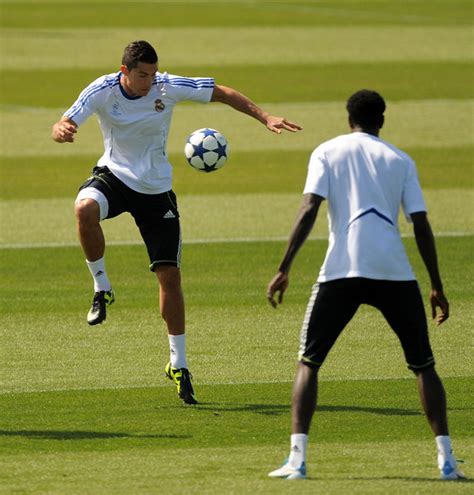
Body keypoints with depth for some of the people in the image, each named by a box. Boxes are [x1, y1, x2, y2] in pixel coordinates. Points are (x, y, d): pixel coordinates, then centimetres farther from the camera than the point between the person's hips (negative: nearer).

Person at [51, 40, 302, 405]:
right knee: (85, 208, -37)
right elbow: (63, 126, -21)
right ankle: (102, 289, -15)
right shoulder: (102, 91, -16)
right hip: (114, 175, -1)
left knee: (170, 275, -3)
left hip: (156, 190, 1)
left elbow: (223, 93, -6)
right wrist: (63, 130, -47)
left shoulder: (168, 87, -14)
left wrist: (265, 118, -15)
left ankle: (178, 364, 10)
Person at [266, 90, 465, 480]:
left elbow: (309, 210, -4)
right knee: (423, 364, 14)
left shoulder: (327, 152, 10)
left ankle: (297, 459, -3)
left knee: (309, 362, 11)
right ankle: (446, 459, 3)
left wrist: (284, 269, -6)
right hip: (394, 272, 1)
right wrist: (437, 287, 13)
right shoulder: (401, 160, 14)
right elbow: (421, 226, 8)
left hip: (341, 271, -1)